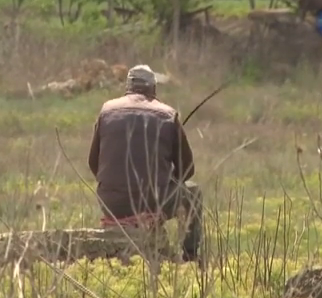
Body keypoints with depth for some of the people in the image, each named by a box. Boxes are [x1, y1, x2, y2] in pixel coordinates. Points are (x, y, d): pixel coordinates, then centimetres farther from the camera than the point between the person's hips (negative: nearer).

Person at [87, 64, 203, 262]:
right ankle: (190, 257, 27)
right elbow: (186, 168, 8)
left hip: (113, 207, 3)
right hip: (154, 205, -3)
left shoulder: (108, 110, 8)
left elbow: (94, 163, 13)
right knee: (192, 192, 28)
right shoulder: (167, 115, 2)